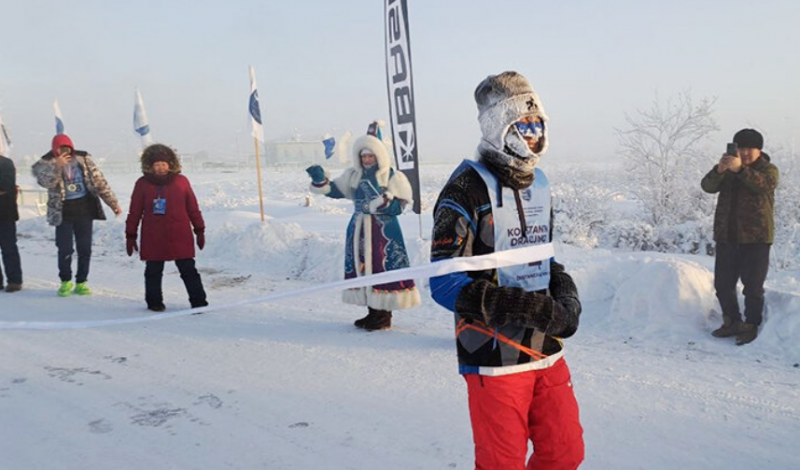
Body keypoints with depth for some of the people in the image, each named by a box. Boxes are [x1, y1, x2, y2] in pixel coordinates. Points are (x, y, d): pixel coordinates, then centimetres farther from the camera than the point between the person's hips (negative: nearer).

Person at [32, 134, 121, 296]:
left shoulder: (84, 159, 0)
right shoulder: (47, 163, -3)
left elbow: (99, 181, 2)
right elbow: (45, 181, -20)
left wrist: (113, 202, 0)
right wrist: (57, 166, -36)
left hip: (84, 210, 2)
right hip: (63, 212, -1)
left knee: (85, 249, 4)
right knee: (65, 249, -1)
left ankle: (81, 282, 18)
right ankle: (65, 282, 20)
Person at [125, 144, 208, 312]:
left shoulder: (181, 181, 1)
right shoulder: (142, 184, 0)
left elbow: (193, 208, 7)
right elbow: (134, 212, 4)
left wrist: (200, 230, 8)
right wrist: (130, 236, 5)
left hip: (180, 237, 0)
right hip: (153, 239, 0)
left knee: (189, 271, 3)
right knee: (153, 272, 12)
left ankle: (199, 302, 8)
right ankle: (154, 302, 27)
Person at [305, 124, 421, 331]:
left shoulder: (392, 177, -6)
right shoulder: (353, 176, 10)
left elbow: (399, 206, -8)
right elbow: (335, 190, 15)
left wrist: (385, 200, -26)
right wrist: (320, 180, 1)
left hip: (384, 232, -6)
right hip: (359, 231, 6)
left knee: (384, 268, -6)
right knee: (363, 267, 10)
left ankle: (384, 314, 6)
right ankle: (373, 311, 23)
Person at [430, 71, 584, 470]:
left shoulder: (538, 184, 11)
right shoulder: (467, 188, -14)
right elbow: (445, 284, -18)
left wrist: (565, 291, 0)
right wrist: (524, 307, -24)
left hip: (547, 352, 7)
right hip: (495, 358, -7)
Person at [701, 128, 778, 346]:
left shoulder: (769, 169, 1)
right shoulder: (726, 170, 12)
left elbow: (764, 184, -22)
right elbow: (708, 186, -7)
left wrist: (740, 169, -38)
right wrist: (719, 170, -27)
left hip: (756, 238, -4)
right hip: (726, 236, 4)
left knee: (753, 286, -1)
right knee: (723, 283, 8)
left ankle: (751, 325, 12)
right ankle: (732, 322, 23)